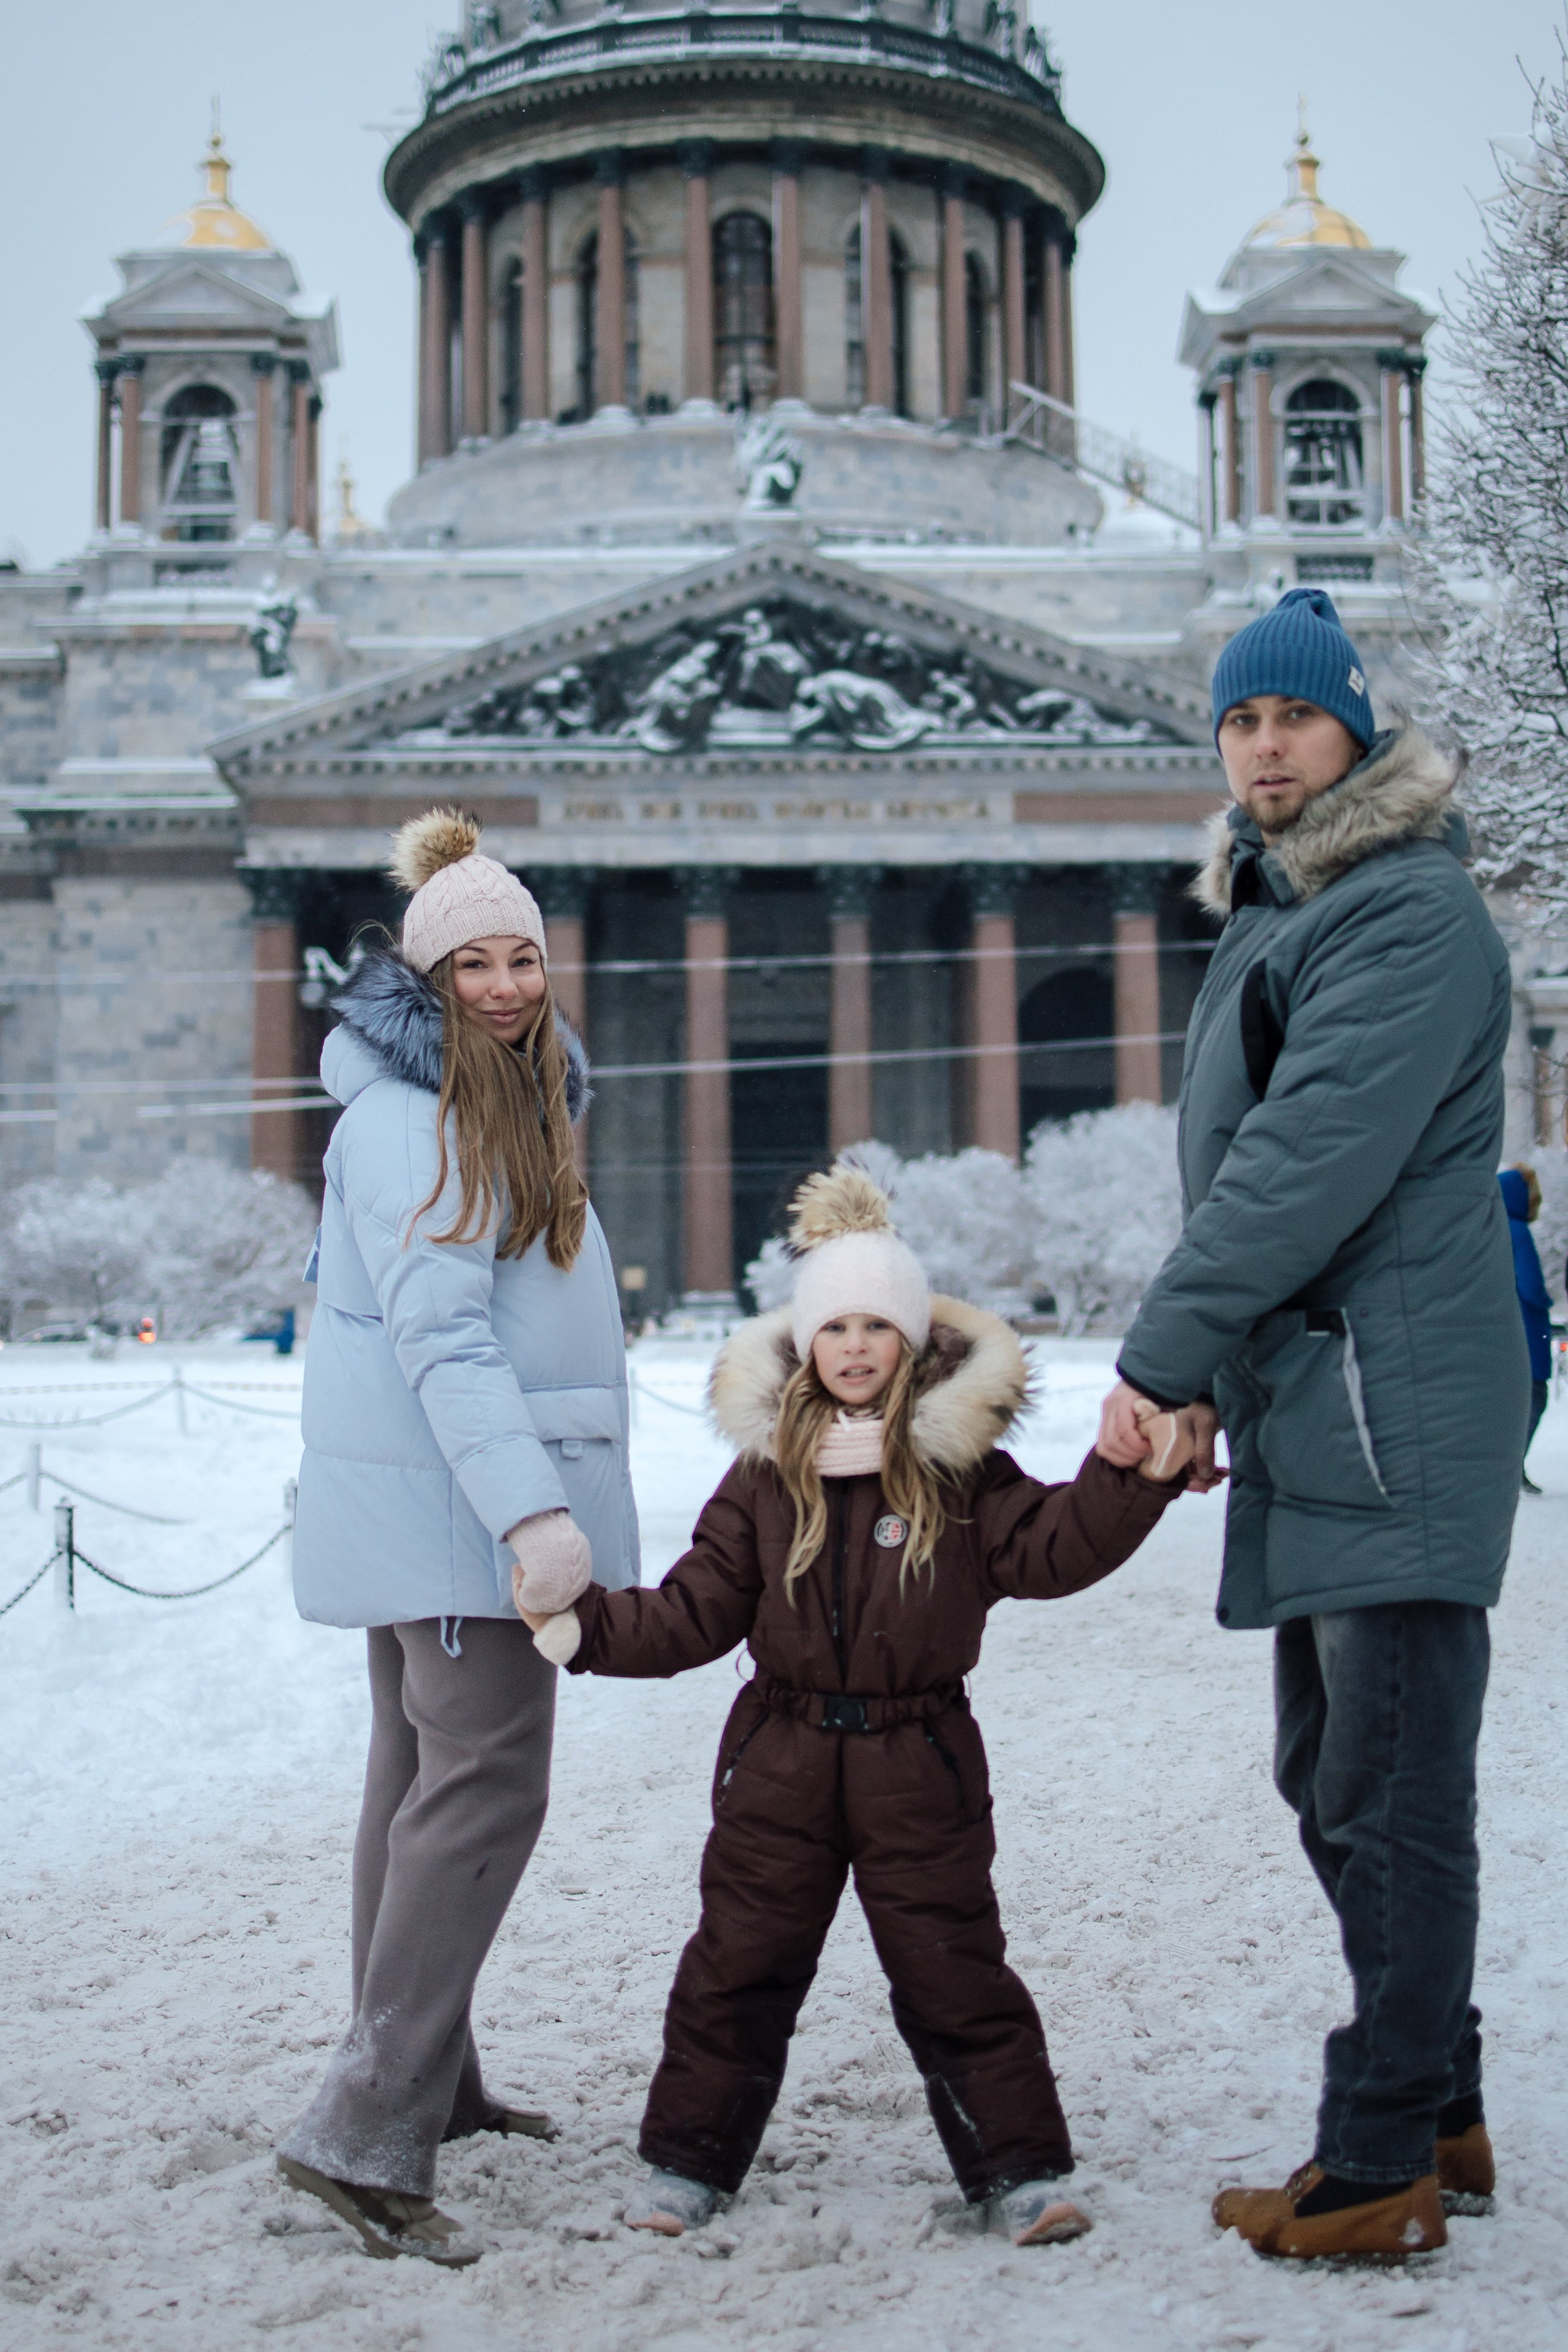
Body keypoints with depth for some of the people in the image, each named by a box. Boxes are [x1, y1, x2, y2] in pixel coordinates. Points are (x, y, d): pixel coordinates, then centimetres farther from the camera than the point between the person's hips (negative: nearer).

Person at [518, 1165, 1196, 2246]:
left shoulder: (960, 1469, -3)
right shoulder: (768, 1474, 2)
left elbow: (1050, 1549, -11)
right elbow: (694, 1612, 2)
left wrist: (1133, 1481, -25)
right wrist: (587, 1624, -10)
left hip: (920, 1761, -2)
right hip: (783, 1756, 2)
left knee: (955, 1971, 4)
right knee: (739, 1965, 10)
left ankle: (1019, 2166, 16)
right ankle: (691, 2159, 23)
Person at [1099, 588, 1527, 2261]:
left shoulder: (1413, 912, -11)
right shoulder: (1264, 917, 20)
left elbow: (1313, 1162, -20)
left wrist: (1161, 1354, -18)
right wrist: (1207, 1378, 16)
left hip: (1398, 1419, -10)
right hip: (1308, 1420, 10)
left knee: (1389, 1798, -5)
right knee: (1333, 1781, 15)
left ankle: (1379, 2165, 3)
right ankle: (1440, 2109, 28)